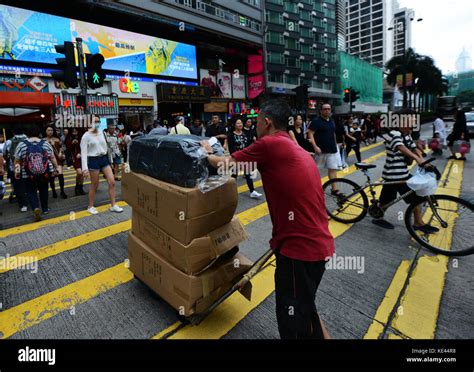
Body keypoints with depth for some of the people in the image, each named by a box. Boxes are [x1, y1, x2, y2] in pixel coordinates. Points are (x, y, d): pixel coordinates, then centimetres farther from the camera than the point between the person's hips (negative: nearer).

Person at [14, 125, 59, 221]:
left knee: (31, 192, 6)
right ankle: (45, 209, 26)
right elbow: (52, 158, 1)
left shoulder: (21, 145, -4)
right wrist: (56, 167, 11)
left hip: (28, 174, -2)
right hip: (44, 173, 2)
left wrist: (16, 171, 11)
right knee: (43, 190, 18)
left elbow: (17, 161, 0)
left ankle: (36, 208, -16)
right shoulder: (45, 143, -2)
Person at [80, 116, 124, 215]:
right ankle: (90, 207, 22)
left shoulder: (101, 133, 7)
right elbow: (83, 153, -13)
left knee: (112, 182, -1)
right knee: (94, 185, 4)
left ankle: (113, 205, 9)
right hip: (93, 160, -5)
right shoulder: (86, 136, -9)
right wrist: (85, 168, -19)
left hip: (104, 159, 5)